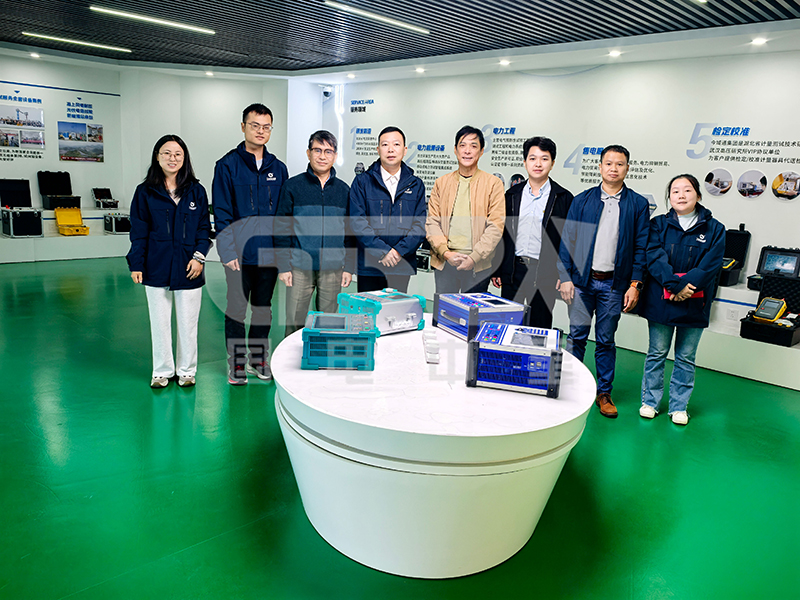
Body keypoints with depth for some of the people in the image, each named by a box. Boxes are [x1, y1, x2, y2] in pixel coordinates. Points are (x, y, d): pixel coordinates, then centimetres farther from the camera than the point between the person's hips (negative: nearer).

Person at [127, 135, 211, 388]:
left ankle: (186, 370, 23)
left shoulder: (196, 191, 3)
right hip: (157, 268, 0)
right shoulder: (145, 192, 2)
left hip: (188, 268, 0)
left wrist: (199, 256, -7)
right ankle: (162, 370, 24)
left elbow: (204, 227, 5)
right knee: (159, 322, 9)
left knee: (187, 322, 7)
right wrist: (136, 265, -3)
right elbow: (138, 232, 3)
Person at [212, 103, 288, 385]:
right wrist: (228, 251, -14)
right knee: (236, 308, 5)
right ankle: (236, 363, 18)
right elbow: (222, 213, -7)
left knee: (263, 308, 13)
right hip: (239, 253, -3)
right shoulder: (228, 165, -3)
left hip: (269, 253, 4)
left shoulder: (278, 168, 9)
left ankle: (259, 358, 27)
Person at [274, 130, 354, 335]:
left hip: (333, 269, 2)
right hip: (299, 267, -2)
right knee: (294, 324, 3)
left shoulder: (344, 190, 8)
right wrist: (283, 266, -5)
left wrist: (349, 267, 5)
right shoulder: (292, 186, 1)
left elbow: (350, 233, 10)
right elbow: (281, 229, 1)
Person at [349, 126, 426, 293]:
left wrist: (399, 251, -13)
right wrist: (382, 251, -16)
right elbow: (357, 221, -7)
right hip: (369, 266, -2)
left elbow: (420, 224, 1)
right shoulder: (362, 182, 2)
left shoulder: (416, 185, 9)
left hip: (402, 267, 2)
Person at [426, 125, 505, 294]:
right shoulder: (441, 183, 10)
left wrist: (474, 258, -13)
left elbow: (496, 226, -4)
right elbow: (432, 222, 5)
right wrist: (446, 253, -9)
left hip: (478, 265, -1)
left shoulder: (493, 183, 3)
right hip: (444, 262, 2)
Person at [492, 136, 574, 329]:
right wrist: (496, 270, 7)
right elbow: (501, 233, 10)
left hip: (544, 273, -2)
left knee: (539, 328, 6)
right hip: (513, 271, 3)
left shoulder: (563, 198, 0)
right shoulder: (512, 194, 8)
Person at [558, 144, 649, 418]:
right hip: (581, 280, 0)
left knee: (606, 340, 9)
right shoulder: (582, 200, 4)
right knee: (577, 336, 4)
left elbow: (641, 248, 2)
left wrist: (634, 285, -4)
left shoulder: (638, 205, 3)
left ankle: (604, 393, 22)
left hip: (615, 284, 0)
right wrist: (565, 278, -5)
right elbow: (567, 240, 2)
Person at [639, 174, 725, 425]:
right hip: (660, 301, 0)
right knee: (657, 354, 9)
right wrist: (675, 284, -21)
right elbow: (654, 257, -10)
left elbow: (710, 266, -7)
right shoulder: (658, 224, 3)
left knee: (686, 358, 10)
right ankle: (650, 401, 22)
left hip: (695, 304, 1)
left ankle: (679, 405, 23)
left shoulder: (714, 229, 3)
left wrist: (686, 284, -20)